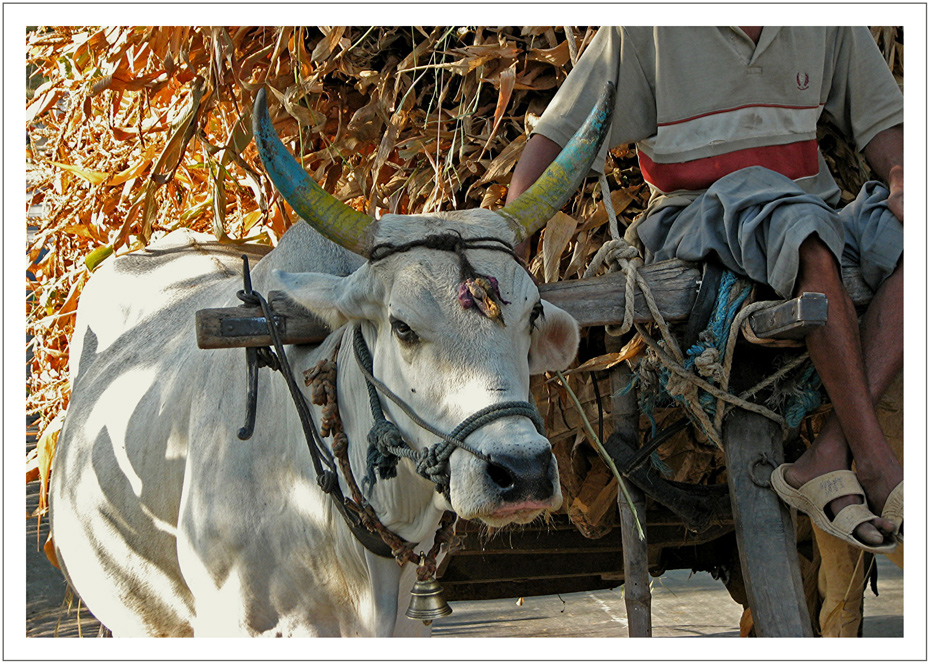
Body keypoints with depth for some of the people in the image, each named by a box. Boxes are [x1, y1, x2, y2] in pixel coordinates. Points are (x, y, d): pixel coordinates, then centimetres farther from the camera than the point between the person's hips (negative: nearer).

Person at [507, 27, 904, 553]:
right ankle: (877, 466, -37)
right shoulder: (646, 27, -2)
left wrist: (902, 182, -7)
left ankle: (830, 457, -35)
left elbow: (881, 120, 16)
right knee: (803, 221, -38)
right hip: (694, 228, -4)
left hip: (817, 220, 5)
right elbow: (559, 136, -3)